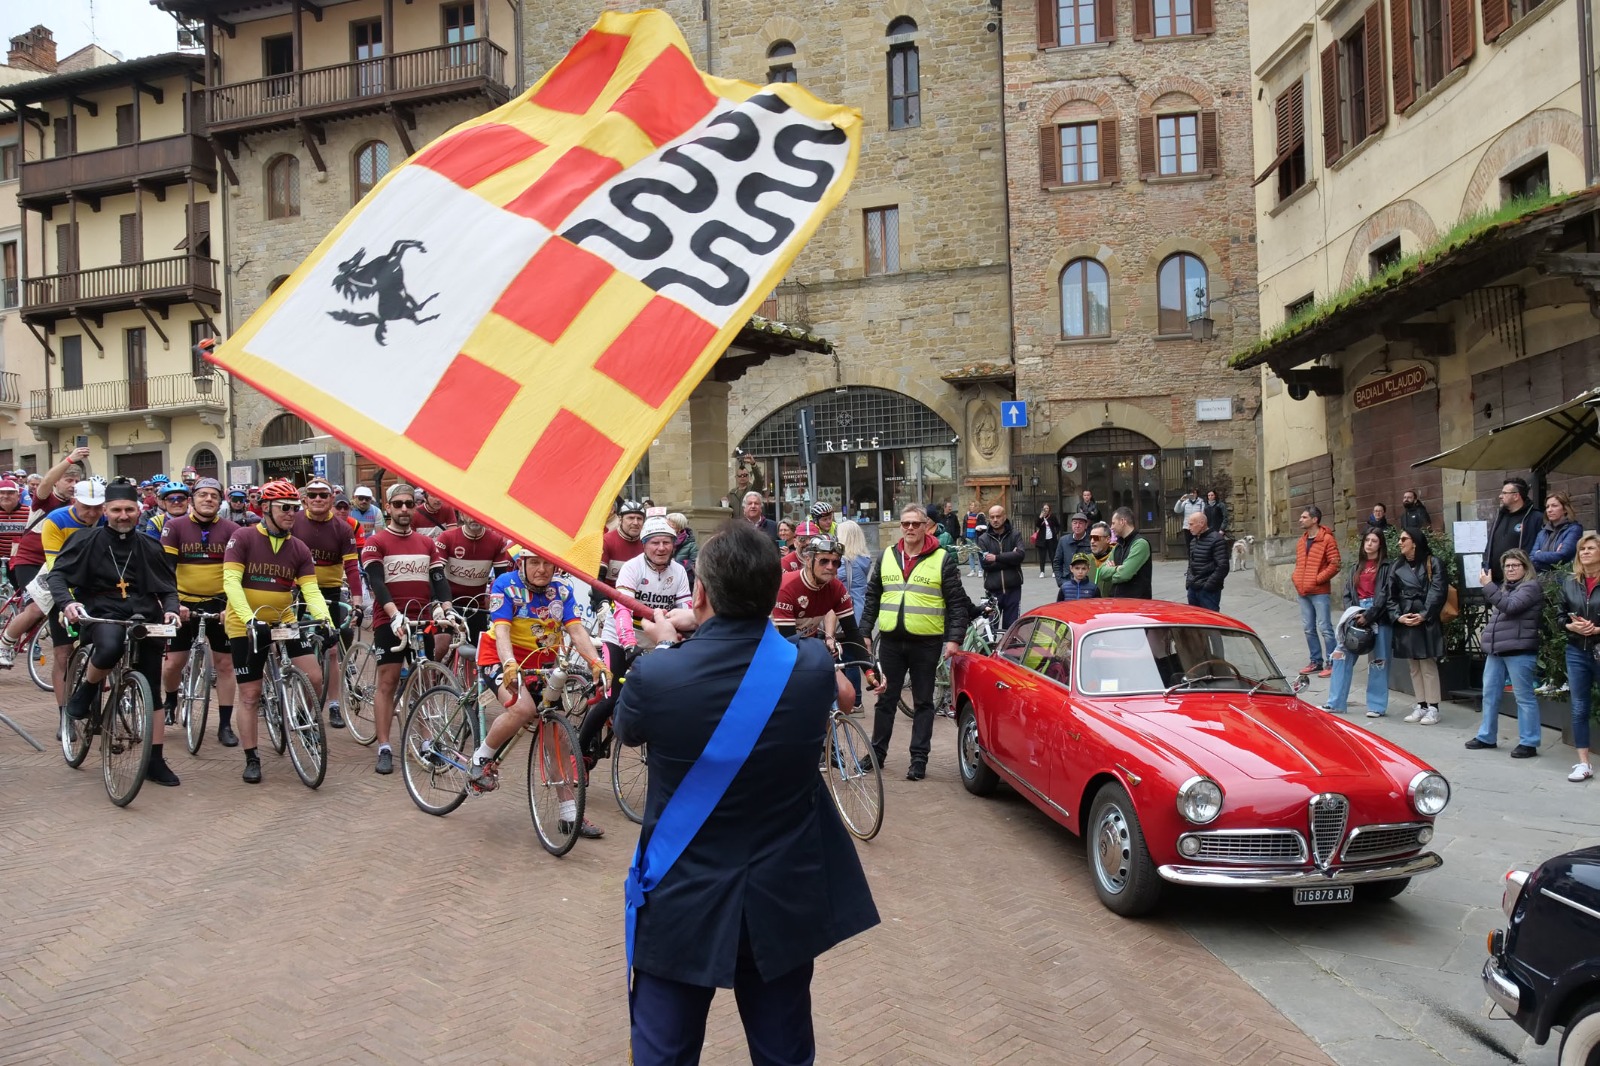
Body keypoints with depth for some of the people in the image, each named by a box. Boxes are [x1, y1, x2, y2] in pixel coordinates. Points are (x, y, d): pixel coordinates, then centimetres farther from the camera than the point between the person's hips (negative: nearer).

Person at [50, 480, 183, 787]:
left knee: (152, 691, 1)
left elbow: (168, 588, 14)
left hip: (145, 617, 3)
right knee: (110, 647, -40)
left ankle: (155, 761, 9)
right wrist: (67, 602, -21)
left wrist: (170, 609, -7)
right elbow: (57, 574, -1)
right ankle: (86, 689, -5)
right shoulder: (88, 541, 3)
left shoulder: (149, 548, 11)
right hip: (102, 613, -3)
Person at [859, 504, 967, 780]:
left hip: (926, 642, -3)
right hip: (891, 641, 3)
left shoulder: (943, 560, -2)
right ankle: (877, 753, 23)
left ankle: (919, 759, 12)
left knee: (923, 702, 6)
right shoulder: (886, 557, 8)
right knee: (886, 699, 11)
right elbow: (872, 598, 13)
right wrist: (864, 633, 8)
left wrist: (954, 638, -12)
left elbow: (957, 603, -3)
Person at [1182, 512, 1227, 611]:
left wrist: (1209, 585, -18)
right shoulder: (1193, 540, 16)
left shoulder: (1216, 540, -12)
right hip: (1193, 589, 9)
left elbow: (1223, 567, -17)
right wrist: (1188, 581, 12)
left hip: (1208, 591, -9)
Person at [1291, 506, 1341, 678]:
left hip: (1320, 592, -7)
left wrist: (1317, 579, -16)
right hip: (1303, 592, 7)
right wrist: (1296, 578, 7)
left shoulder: (1327, 539, -8)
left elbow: (1335, 565, -13)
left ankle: (1331, 663, 1)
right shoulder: (1301, 541, 15)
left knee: (1324, 627, -5)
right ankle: (1316, 661, 20)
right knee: (1308, 628, 11)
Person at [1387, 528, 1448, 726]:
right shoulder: (1396, 567, 12)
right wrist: (1397, 616, -7)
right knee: (1414, 667, 10)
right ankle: (1421, 706, 17)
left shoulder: (1433, 564, -2)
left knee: (1428, 665, -3)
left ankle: (1433, 708, 3)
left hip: (1426, 622, -5)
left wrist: (1423, 615, -17)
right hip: (1404, 623, 5)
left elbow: (1437, 593, -10)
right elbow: (1390, 596, 8)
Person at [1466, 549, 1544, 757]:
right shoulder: (1505, 587, 20)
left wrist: (1488, 585, -18)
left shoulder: (1531, 587, -5)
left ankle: (1529, 743, 1)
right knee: (1489, 694, 11)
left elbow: (1510, 607, -20)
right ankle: (1487, 737, 21)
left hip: (1519, 650, -9)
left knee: (1524, 697, -3)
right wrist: (1486, 632, 16)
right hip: (1496, 649, 9)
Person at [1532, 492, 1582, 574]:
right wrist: (1552, 556, -6)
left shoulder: (1574, 529, 2)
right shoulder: (1542, 533, 17)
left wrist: (1538, 555, 4)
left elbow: (1562, 556, -9)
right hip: (1540, 575, 4)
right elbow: (1531, 558, 9)